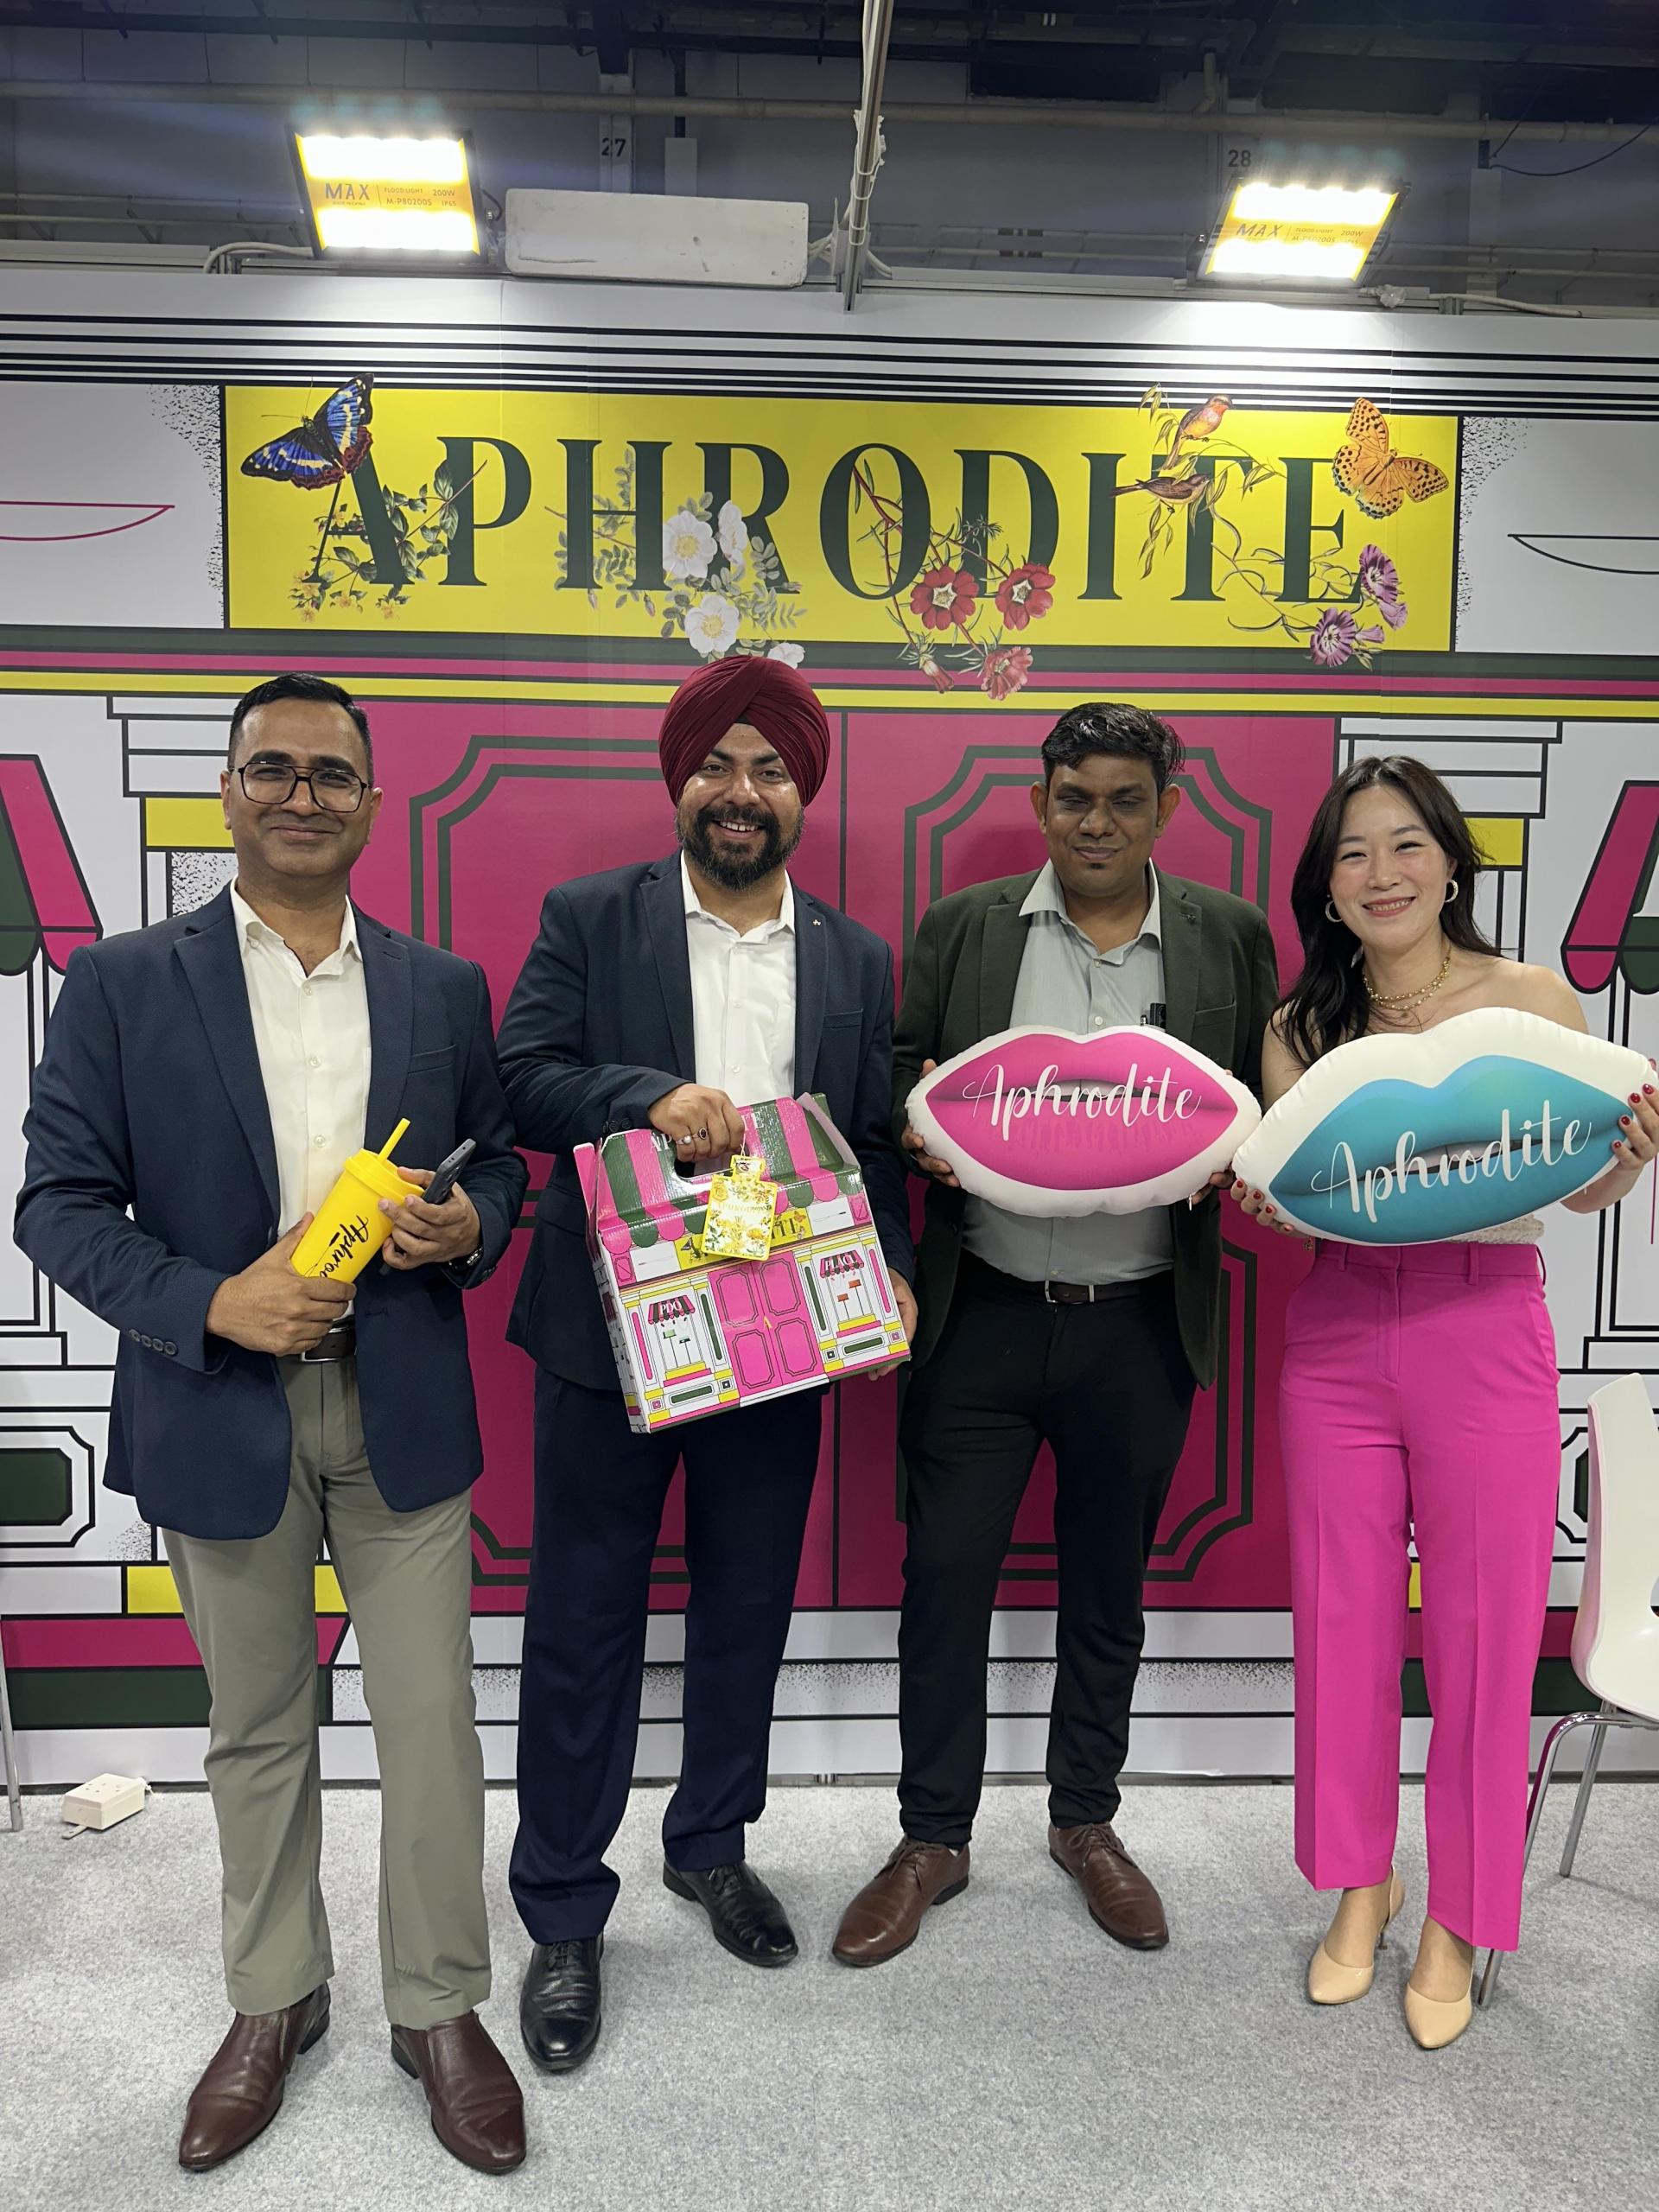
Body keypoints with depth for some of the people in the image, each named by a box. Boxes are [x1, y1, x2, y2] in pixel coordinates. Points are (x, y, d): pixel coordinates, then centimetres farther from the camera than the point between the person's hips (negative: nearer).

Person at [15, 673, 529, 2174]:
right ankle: (274, 2002, 39)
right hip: (222, 1412, -1)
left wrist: (468, 1224, -11)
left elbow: (500, 1158, 11)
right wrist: (212, 1303, -17)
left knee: (431, 1720, 8)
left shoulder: (445, 989, 6)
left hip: (403, 1407, 1)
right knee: (258, 1729, 16)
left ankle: (442, 2007, 30)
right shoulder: (124, 984, -1)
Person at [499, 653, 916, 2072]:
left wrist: (889, 1277, -10)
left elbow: (876, 1144, 6)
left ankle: (713, 1846, 42)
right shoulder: (589, 921, 0)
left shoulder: (856, 959, 7)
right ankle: (564, 1915, 27)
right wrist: (650, 1095, -25)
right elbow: (523, 1078, -8)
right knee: (585, 1620, 8)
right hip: (609, 1326, -2)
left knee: (749, 1607, 17)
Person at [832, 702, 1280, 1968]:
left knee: (1108, 1587, 16)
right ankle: (934, 1838, 28)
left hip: (1141, 1328, 1)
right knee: (944, 1577, 7)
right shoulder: (960, 927, 3)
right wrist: (916, 1123, -14)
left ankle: (1086, 1823, 38)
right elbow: (902, 1071, 8)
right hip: (980, 1318, 0)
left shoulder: (1230, 937, 4)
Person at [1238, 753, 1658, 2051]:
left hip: (1486, 1335, -2)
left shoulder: (1533, 998, -1)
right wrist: (1258, 1201, -11)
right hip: (1337, 1340, 2)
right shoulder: (1300, 1030, 5)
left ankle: (1458, 1920, 29)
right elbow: (1282, 1201, 10)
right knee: (1344, 1623, 11)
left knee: (1483, 1638, 7)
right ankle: (1361, 1883, 34)